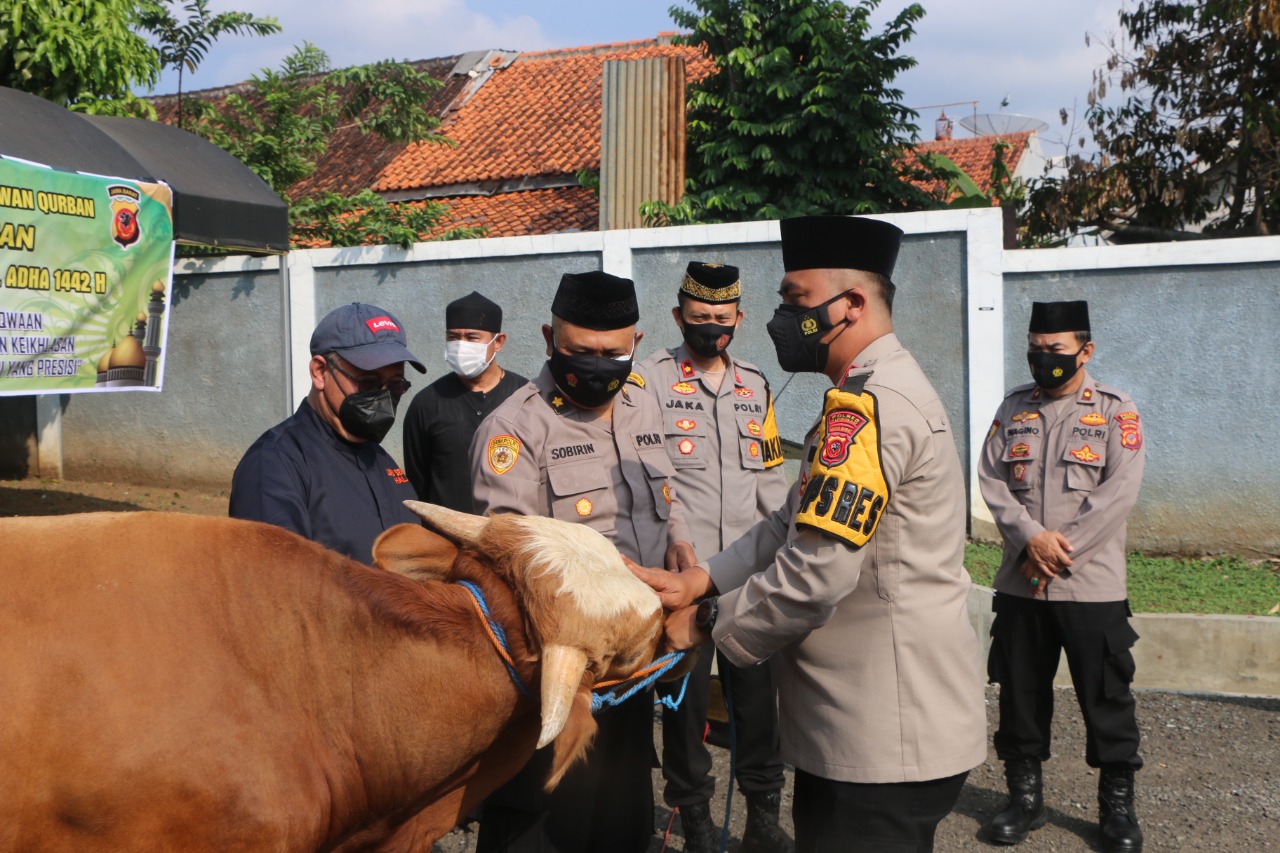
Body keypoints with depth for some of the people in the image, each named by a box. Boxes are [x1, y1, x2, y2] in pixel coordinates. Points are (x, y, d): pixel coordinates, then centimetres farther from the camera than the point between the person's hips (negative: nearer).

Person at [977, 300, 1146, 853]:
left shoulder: (1116, 410, -1)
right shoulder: (1013, 407, 9)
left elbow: (1121, 490, -11)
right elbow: (991, 478, 1)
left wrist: (1062, 548, -15)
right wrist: (1032, 538, -14)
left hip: (1092, 585, -3)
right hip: (1019, 584, 3)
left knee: (1107, 698, 5)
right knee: (1020, 694, 11)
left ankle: (1117, 805, 22)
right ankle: (1025, 797, 26)